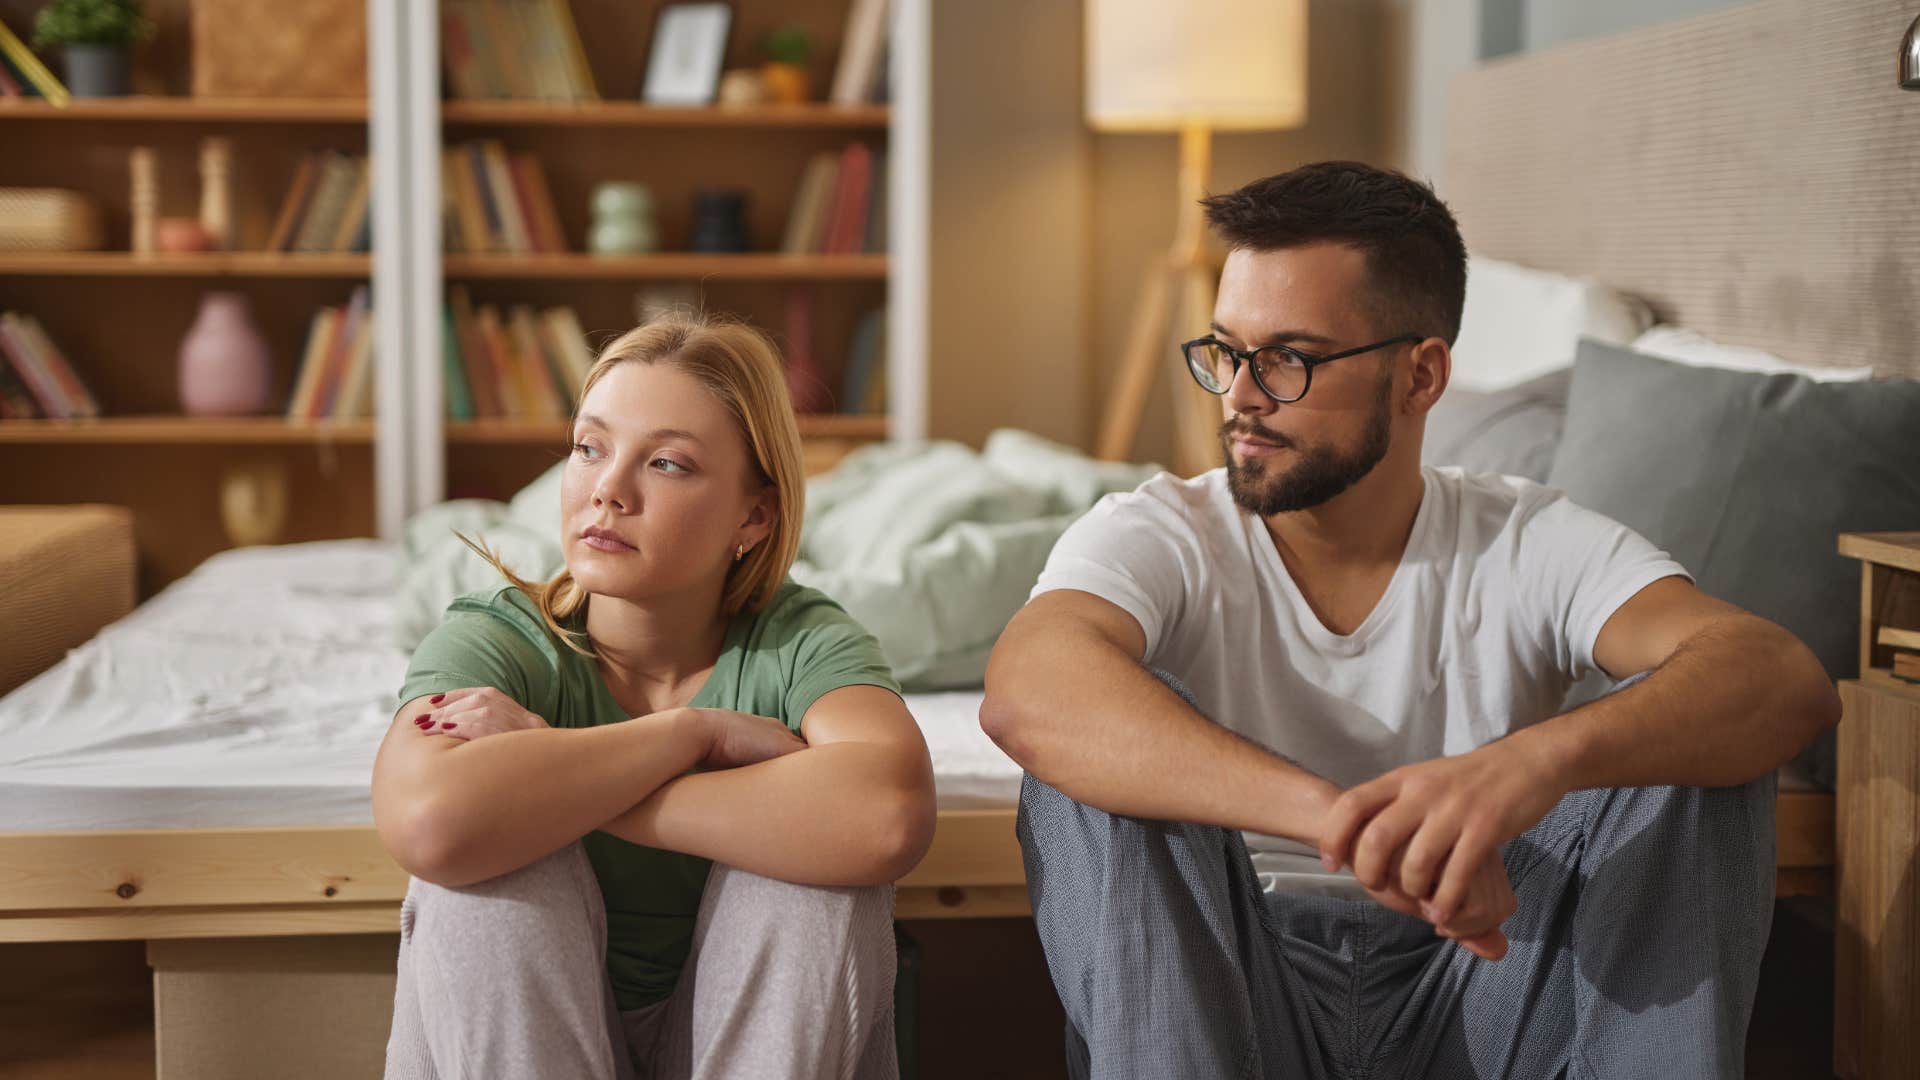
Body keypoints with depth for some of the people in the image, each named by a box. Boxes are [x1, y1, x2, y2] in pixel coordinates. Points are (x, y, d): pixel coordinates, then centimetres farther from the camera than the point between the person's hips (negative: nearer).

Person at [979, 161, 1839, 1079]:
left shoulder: (1532, 547, -3)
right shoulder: (1156, 539, -7)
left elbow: (1788, 683, -22)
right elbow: (1025, 695, -31)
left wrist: (1536, 759, -44)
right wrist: (1333, 815, -47)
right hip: (1223, 999, -1)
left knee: (1688, 748, -18)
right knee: (1101, 750, -26)